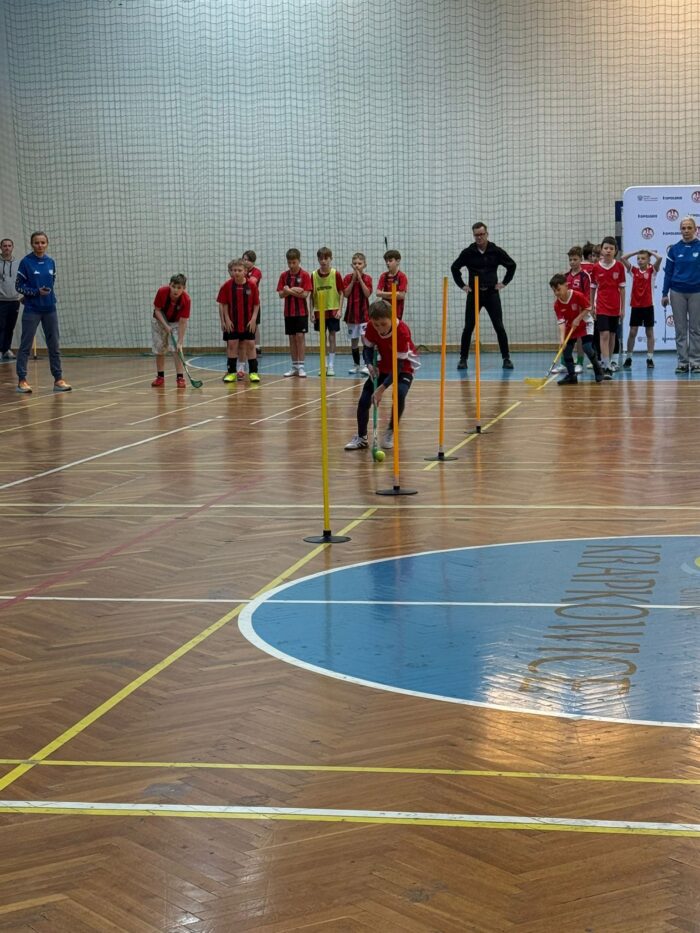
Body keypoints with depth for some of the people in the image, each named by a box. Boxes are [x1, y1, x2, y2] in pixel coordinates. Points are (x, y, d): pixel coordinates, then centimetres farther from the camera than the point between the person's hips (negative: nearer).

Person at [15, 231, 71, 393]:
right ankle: (22, 380, 5)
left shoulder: (50, 262, 5)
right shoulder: (26, 262, -7)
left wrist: (49, 294, 6)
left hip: (50, 310, 4)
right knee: (25, 345, 0)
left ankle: (58, 379, 11)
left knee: (54, 345, 6)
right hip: (31, 310, -4)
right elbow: (19, 286, -6)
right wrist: (36, 292, -17)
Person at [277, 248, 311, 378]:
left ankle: (301, 366, -4)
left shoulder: (305, 275, -6)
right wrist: (294, 291, -18)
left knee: (300, 337, -7)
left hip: (301, 312, -4)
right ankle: (294, 367, 13)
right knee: (292, 338, 7)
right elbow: (281, 294, -1)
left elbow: (305, 294, -12)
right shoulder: (284, 275, 4)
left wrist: (289, 291, -18)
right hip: (288, 312, 4)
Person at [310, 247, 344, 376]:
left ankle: (331, 365, 4)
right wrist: (312, 311, 2)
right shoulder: (314, 275, 1)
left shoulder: (336, 274, -5)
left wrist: (340, 309, -9)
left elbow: (341, 293, -2)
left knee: (332, 336, 0)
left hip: (333, 310, -2)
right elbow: (312, 295, 5)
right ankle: (324, 365, 17)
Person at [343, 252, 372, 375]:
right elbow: (346, 294, -7)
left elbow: (367, 293, -14)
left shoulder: (367, 278, -1)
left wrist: (360, 279, -16)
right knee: (354, 340, 9)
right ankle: (356, 365, 20)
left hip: (364, 312, -2)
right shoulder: (348, 278, 2)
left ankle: (365, 365, -13)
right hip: (351, 312, 2)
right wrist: (353, 280, -13)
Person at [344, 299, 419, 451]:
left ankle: (391, 432, -6)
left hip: (404, 366, -4)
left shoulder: (402, 330, -33)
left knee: (399, 394, -30)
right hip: (383, 366, 4)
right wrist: (370, 365, -26)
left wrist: (382, 388, -38)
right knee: (364, 399, -8)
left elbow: (399, 364, -31)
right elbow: (367, 348, -3)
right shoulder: (371, 327, -20)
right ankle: (361, 437, 10)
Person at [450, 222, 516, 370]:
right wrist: (462, 285, 6)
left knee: (499, 327, -4)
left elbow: (512, 266, 11)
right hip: (474, 294, 0)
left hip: (492, 293, 0)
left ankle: (506, 358, 2)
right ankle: (463, 358, 8)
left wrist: (504, 283, 6)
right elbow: (454, 268, 12)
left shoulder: (496, 251, -1)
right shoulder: (468, 252, -1)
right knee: (468, 328, -1)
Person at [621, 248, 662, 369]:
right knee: (632, 332, 3)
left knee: (649, 332, 6)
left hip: (648, 305, -2)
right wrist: (636, 251, 3)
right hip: (635, 305, 2)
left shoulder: (652, 270, -1)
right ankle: (628, 358, 10)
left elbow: (659, 258, -17)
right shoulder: (634, 271, 5)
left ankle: (650, 359, 9)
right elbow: (622, 258, -2)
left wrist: (650, 251, -2)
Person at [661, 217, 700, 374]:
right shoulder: (674, 249, 3)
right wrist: (664, 294, 2)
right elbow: (668, 272, 6)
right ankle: (682, 362, 7)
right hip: (677, 293, 1)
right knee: (680, 329, 3)